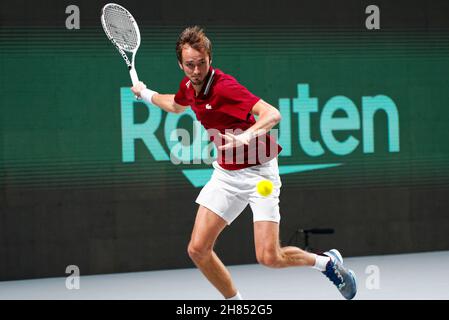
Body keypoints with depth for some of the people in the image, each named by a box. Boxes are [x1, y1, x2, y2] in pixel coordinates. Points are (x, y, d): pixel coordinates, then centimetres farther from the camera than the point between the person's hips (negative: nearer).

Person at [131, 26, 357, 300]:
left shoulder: (224, 86, -22)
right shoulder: (189, 87, 2)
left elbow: (272, 114, -34)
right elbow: (177, 106, 30)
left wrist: (245, 137, -48)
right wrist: (146, 94, 38)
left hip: (259, 172, -7)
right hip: (226, 174, 7)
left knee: (269, 257, -16)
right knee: (198, 249, -4)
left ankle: (328, 262, 13)